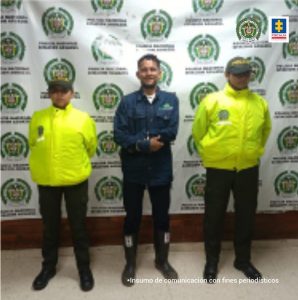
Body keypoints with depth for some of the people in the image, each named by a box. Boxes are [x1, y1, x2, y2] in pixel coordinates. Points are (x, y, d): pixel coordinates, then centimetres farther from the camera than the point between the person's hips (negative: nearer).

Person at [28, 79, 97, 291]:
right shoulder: (37, 118, 1)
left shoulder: (83, 119, -4)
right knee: (50, 226, 16)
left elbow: (90, 147, 7)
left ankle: (84, 269, 27)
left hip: (75, 181, -1)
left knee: (78, 226, 10)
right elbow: (33, 145, 13)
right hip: (46, 181, 2)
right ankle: (48, 267, 35)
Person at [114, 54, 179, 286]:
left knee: (162, 216, 14)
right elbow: (119, 135, -9)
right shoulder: (128, 101, 0)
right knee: (133, 217, 10)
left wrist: (139, 139, -14)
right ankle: (130, 264, 29)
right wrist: (146, 144, -19)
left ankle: (162, 260, 35)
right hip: (134, 170, -1)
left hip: (161, 169, 1)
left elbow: (172, 133, -11)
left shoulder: (171, 99, 2)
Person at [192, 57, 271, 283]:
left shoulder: (260, 103, 2)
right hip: (218, 168, -2)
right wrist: (208, 154, 7)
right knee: (214, 216, 9)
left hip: (248, 169, 3)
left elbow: (265, 130, 19)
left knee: (246, 215, 14)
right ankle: (212, 261, 28)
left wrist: (254, 151, 15)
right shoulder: (211, 101, -7)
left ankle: (243, 260, 34)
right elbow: (198, 131, 2)